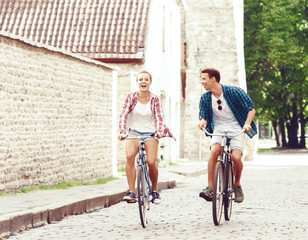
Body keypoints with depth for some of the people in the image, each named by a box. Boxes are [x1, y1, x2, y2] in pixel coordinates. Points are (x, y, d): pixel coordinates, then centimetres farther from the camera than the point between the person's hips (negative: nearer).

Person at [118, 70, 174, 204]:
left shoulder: (154, 99, 0)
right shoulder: (131, 97, 0)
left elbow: (159, 117, -7)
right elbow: (123, 115, -7)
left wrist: (159, 131, -26)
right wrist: (122, 131, -23)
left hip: (150, 133, 0)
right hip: (134, 132, 0)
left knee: (151, 162, -18)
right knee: (130, 156, -29)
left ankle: (154, 191, 9)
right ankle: (131, 191, -27)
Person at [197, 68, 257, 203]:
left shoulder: (233, 92, -11)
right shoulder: (205, 98, 0)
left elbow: (251, 109, -6)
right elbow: (204, 116, 7)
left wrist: (247, 123, -23)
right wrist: (203, 121, -18)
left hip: (236, 130, -2)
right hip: (219, 130, 2)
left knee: (236, 157, -24)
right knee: (213, 151, -28)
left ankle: (237, 185, 3)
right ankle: (210, 188, -26)